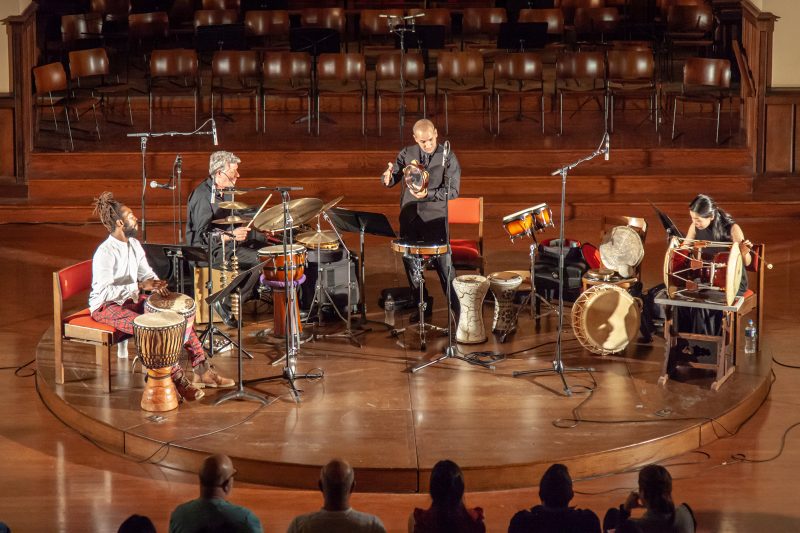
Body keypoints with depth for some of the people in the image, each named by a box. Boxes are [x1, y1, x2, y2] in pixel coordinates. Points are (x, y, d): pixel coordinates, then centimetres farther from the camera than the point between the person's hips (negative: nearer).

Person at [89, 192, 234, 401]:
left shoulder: (134, 244, 4)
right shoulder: (105, 253, -23)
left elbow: (146, 272, 11)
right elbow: (104, 292, -30)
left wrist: (155, 283, -13)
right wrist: (141, 286, -32)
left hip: (131, 299, 9)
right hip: (106, 307, -9)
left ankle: (201, 369, -3)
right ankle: (178, 380, -23)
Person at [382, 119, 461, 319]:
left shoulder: (448, 158, -6)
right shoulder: (407, 154, 4)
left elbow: (453, 190, -9)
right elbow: (391, 180, 6)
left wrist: (428, 194, -24)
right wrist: (388, 177, -19)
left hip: (435, 218, -4)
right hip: (409, 217, 4)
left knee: (443, 263, -8)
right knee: (409, 261, 11)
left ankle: (458, 309, 0)